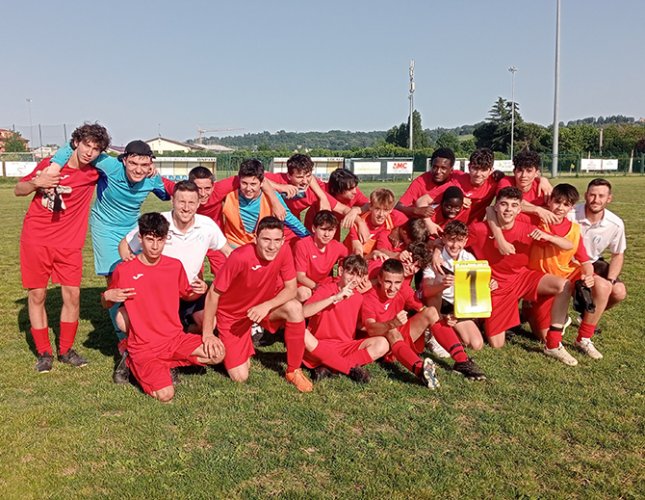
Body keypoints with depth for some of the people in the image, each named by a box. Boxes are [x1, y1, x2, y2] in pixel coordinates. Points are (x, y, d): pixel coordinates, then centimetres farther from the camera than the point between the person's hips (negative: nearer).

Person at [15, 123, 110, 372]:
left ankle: (65, 350, 18)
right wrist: (37, 182, -13)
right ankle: (44, 353, 18)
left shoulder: (94, 172, -2)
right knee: (37, 295, 4)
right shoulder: (50, 164, -3)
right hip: (36, 240, -1)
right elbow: (18, 190, 6)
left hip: (69, 244, 1)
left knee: (73, 295, -1)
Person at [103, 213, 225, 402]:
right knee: (165, 394, -23)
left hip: (175, 338, 3)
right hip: (144, 347, -3)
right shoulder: (123, 270, -6)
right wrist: (108, 296, -14)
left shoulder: (175, 266, 2)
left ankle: (166, 365, 4)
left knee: (217, 353, -20)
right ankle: (134, 365, 9)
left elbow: (187, 294, 17)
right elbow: (106, 304, 9)